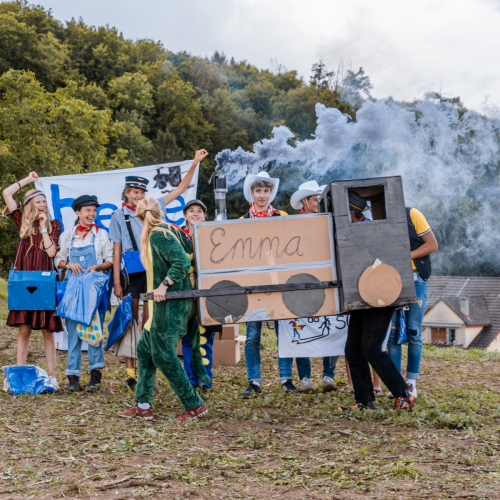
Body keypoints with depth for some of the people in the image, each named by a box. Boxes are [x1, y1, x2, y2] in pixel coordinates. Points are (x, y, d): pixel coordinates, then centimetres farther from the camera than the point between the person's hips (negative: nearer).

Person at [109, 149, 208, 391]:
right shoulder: (119, 216, 7)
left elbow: (180, 188, 16)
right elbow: (116, 250, 4)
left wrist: (195, 163, 7)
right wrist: (117, 282, -2)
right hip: (132, 273, -2)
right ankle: (130, 371, 3)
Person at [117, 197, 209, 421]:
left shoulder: (158, 235, -14)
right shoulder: (171, 230, 13)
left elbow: (182, 262, -24)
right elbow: (191, 251, 14)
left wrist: (164, 285, -24)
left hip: (171, 303, -10)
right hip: (169, 304, 10)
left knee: (163, 355, -4)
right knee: (145, 349, 14)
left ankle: (194, 405, 3)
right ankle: (143, 405, 17)